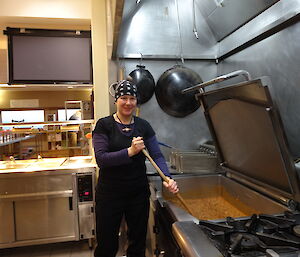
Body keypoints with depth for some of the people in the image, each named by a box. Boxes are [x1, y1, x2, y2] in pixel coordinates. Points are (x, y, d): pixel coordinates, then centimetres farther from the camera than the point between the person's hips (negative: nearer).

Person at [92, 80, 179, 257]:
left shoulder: (143, 126, 1)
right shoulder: (104, 125, -8)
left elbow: (157, 156, -2)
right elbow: (101, 159, -16)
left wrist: (167, 178, -18)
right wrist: (130, 151, -26)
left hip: (139, 192, 3)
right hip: (110, 194, -3)